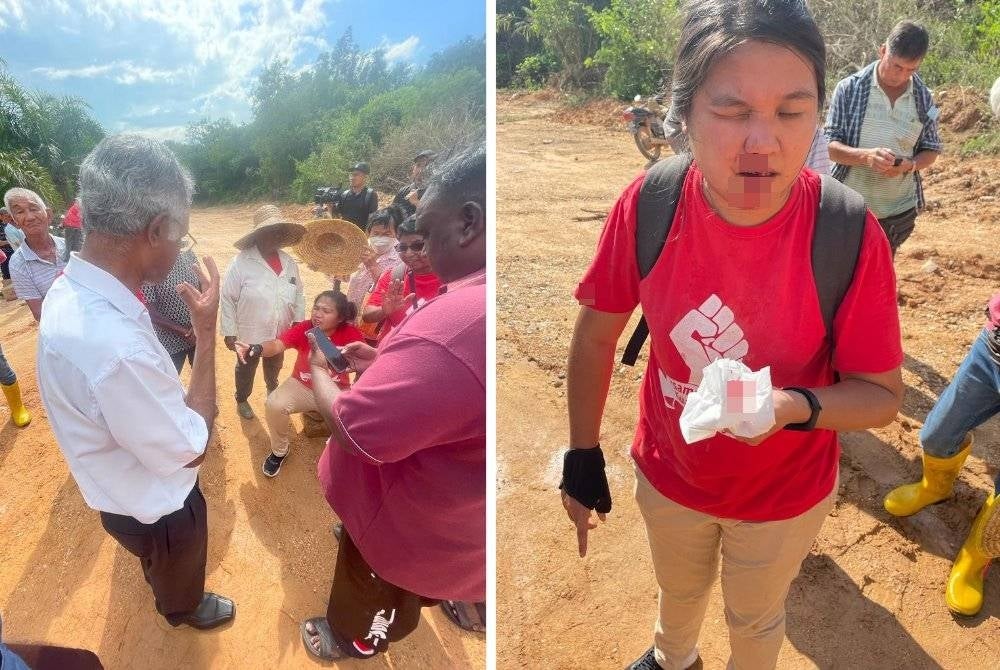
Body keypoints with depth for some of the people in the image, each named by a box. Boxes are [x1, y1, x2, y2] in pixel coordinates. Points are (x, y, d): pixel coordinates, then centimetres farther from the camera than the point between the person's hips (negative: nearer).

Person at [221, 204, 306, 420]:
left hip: (280, 334, 4)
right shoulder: (241, 262, -21)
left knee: (274, 368, 29)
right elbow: (228, 298, -16)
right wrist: (229, 332, -14)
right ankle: (242, 400, 47)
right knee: (246, 370, 21)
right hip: (249, 334, -4)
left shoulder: (289, 262, -5)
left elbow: (298, 294, 5)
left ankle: (273, 393, 57)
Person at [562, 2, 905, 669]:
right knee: (678, 590, 33)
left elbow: (883, 394, -16)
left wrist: (797, 407, -37)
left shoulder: (851, 236, -28)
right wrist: (583, 453, -5)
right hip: (668, 474, 2)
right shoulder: (647, 206, -24)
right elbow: (597, 335, -10)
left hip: (785, 494, -1)